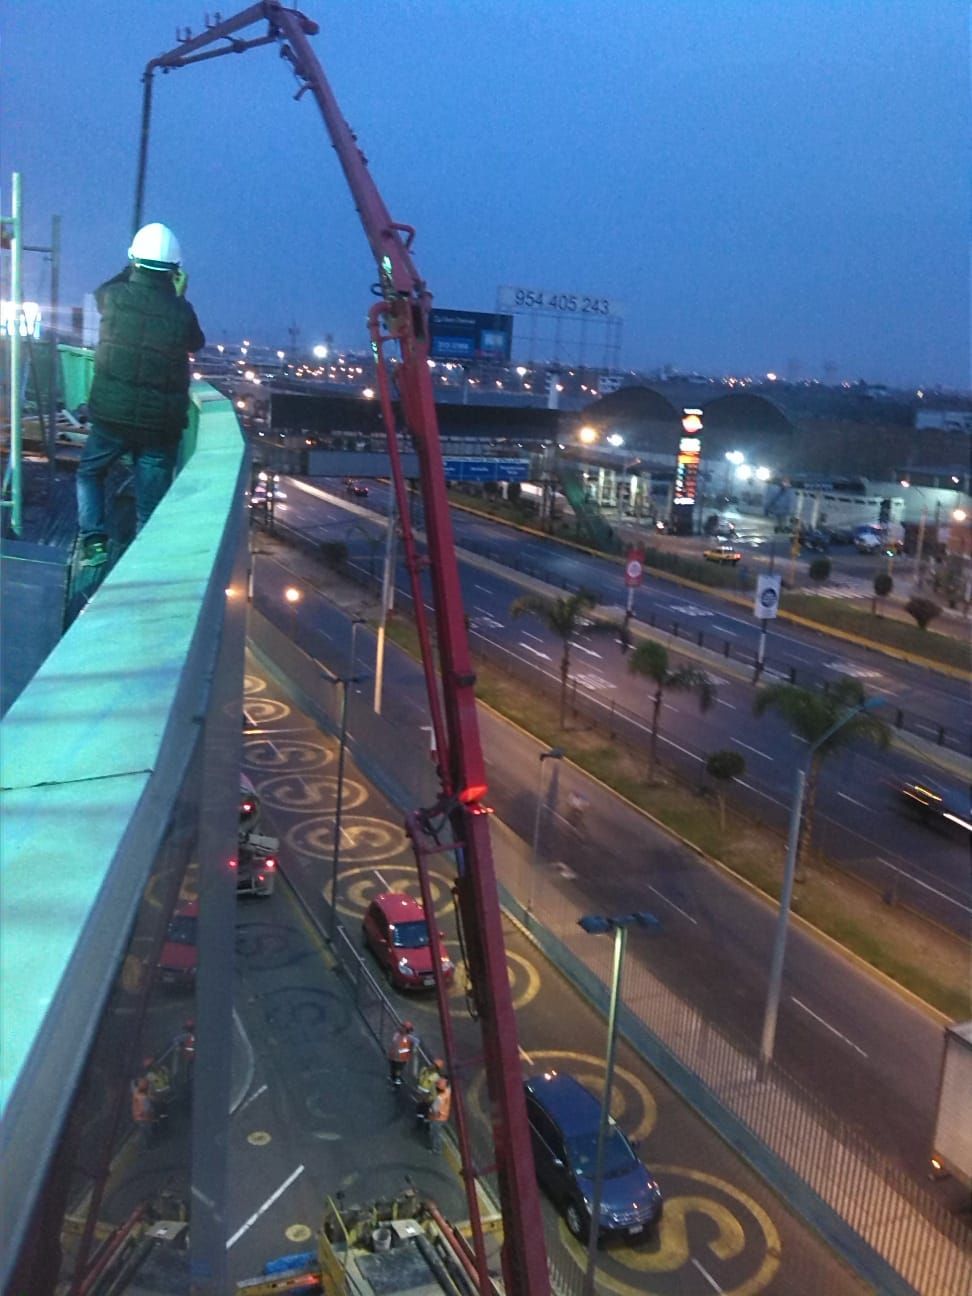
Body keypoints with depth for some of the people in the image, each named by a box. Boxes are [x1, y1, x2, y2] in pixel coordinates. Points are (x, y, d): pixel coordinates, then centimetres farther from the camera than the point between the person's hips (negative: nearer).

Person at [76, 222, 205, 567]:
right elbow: (196, 343, 16)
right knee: (150, 504, 6)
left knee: (89, 473, 24)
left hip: (111, 415, 1)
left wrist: (130, 270, 35)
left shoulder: (115, 297, -3)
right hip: (161, 422, 0)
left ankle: (94, 541, 10)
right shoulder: (181, 310, -5)